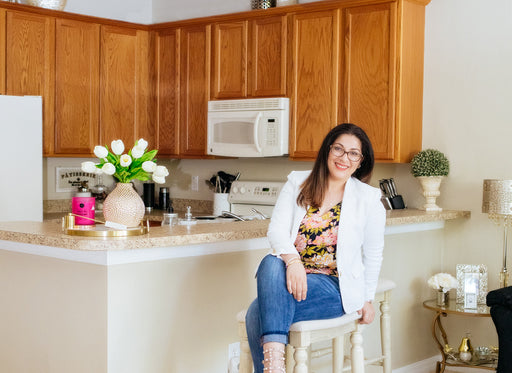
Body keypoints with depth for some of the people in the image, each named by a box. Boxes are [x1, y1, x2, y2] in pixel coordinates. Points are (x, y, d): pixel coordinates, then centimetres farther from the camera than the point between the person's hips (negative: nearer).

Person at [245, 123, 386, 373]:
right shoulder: (297, 183, 6)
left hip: (335, 287, -3)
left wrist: (367, 299, 16)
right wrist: (292, 260, -24)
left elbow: (373, 253, 11)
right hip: (294, 276, 3)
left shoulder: (368, 199, 1)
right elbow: (276, 229, -4)